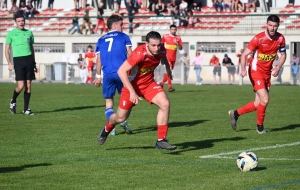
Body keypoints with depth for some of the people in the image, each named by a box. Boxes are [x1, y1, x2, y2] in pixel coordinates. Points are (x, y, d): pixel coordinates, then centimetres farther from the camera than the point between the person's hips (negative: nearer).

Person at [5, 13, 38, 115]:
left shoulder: (29, 33, 12)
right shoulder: (11, 34, 2)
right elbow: (7, 50, 4)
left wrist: (34, 64, 18)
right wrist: (9, 63, -6)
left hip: (29, 60, 4)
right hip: (18, 60, -4)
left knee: (28, 86, 1)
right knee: (21, 86, -11)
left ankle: (26, 109, 7)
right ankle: (13, 101, 17)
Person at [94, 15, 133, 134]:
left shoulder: (101, 40, 16)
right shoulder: (123, 37, 9)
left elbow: (99, 59, 12)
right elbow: (130, 55, 5)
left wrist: (98, 76, 15)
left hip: (107, 74, 2)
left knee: (108, 100, 8)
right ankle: (123, 121, -6)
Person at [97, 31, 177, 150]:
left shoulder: (160, 50, -14)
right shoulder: (140, 54, -34)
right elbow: (121, 71, -34)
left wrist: (167, 67, 23)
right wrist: (132, 92, -35)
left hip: (149, 83, 5)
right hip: (132, 85, -4)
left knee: (165, 103, -21)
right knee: (121, 118, 9)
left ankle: (161, 141, -13)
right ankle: (107, 129, 48)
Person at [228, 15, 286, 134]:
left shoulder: (280, 38, -4)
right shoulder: (259, 38, -19)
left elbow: (283, 54, 12)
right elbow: (244, 54, -17)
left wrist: (278, 68, -6)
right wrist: (243, 69, -33)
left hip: (267, 73, 6)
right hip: (256, 71, -6)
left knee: (258, 104, 5)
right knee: (265, 100, -16)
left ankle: (235, 113, 25)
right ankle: (260, 126, 5)